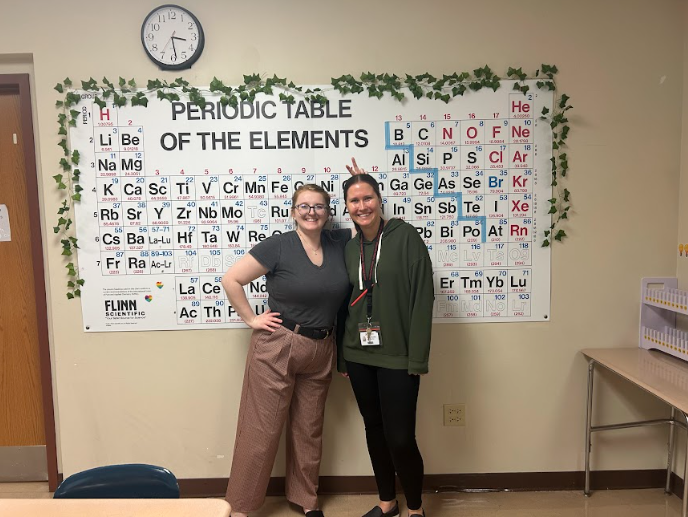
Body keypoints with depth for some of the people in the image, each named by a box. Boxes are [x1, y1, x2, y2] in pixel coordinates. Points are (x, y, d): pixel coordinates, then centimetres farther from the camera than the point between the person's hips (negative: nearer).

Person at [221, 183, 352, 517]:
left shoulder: (339, 243, 3)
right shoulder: (278, 246, -11)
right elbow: (231, 280, -9)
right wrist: (251, 319, -7)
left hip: (321, 352, 5)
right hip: (276, 348, -4)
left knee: (309, 430, 17)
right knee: (260, 430, 4)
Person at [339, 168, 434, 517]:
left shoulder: (405, 237, -8)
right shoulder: (349, 247, 7)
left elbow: (422, 299, -12)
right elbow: (344, 303, 12)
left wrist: (417, 358, -15)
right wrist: (341, 357, 11)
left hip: (397, 358, -5)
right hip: (358, 356, 5)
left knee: (400, 438, -1)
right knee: (374, 430, 16)